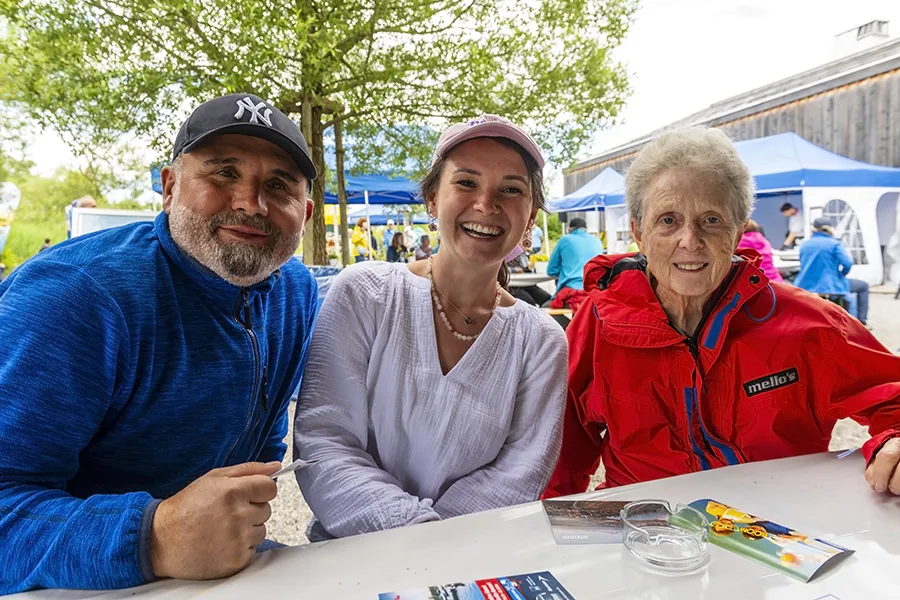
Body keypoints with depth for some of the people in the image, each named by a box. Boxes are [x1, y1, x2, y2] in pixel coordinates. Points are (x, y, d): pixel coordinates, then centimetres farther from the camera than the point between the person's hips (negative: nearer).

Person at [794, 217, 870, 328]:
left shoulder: (805, 244, 9)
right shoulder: (835, 244, -5)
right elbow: (847, 263, -16)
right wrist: (843, 273, 6)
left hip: (805, 287, 5)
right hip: (830, 286, -5)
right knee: (863, 286, 20)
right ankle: (861, 321, 18)